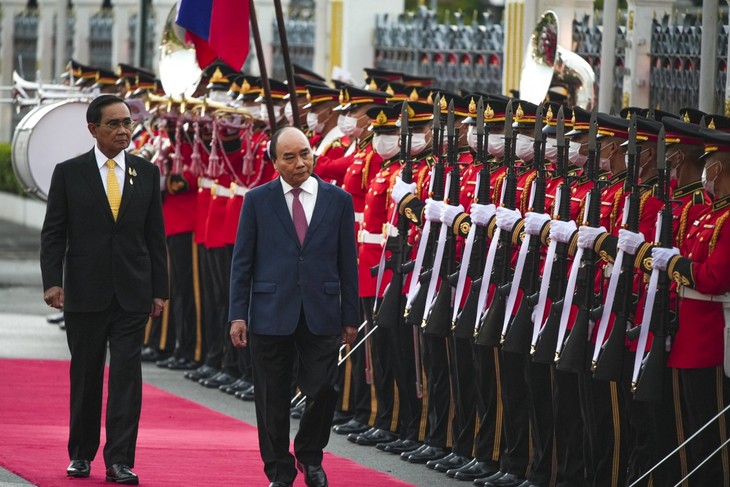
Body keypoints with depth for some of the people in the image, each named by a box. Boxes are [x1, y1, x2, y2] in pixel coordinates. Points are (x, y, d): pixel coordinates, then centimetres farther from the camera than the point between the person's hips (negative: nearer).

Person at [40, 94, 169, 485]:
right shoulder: (69, 173, 1)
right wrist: (52, 282, -11)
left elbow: (155, 235, 9)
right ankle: (81, 454, 20)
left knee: (127, 376, -6)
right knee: (85, 376, 8)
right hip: (85, 292, -1)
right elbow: (53, 233, 1)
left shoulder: (146, 173, 7)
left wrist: (159, 290, 5)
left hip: (132, 293, 1)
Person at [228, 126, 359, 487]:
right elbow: (242, 261, 3)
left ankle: (309, 456, 22)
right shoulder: (257, 200, 2)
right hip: (271, 314, 0)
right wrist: (238, 314, -3)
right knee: (273, 399, 4)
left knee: (323, 390, -4)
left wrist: (350, 316, 5)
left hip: (321, 315, 0)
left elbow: (347, 262, 7)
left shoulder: (338, 200, 4)